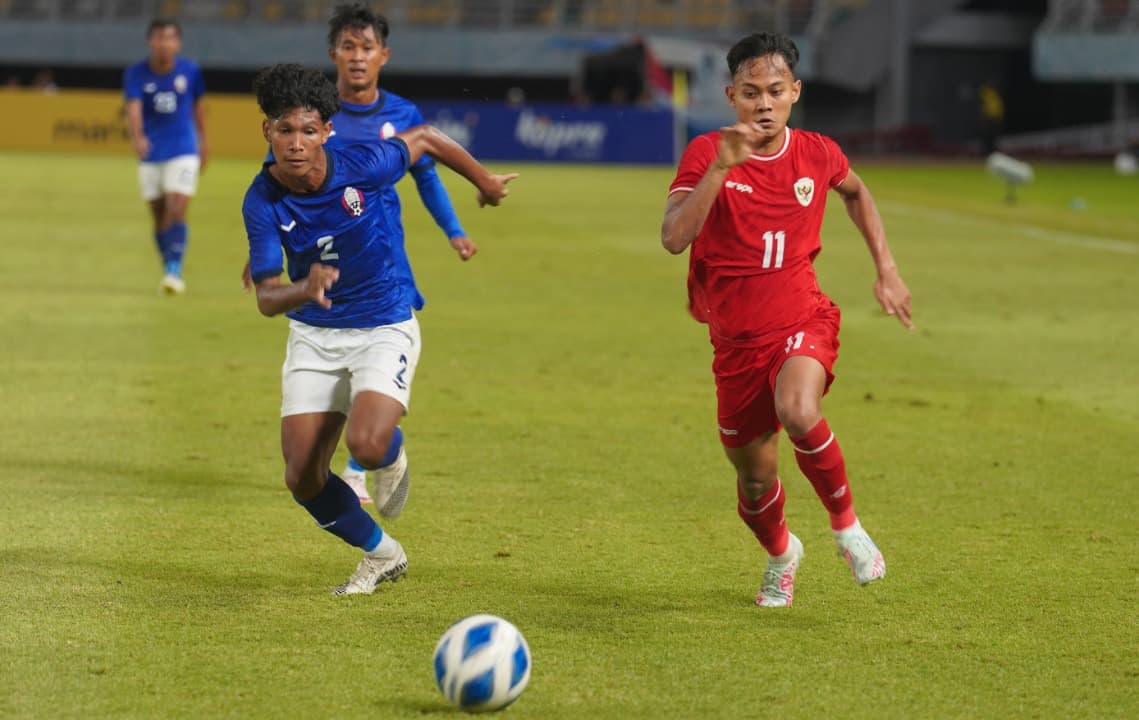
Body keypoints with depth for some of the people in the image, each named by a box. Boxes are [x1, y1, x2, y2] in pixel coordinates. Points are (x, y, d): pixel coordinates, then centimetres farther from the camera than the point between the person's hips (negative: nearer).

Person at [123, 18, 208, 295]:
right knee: (159, 217, 9)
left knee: (177, 212, -15)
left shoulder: (190, 71, -4)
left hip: (183, 151, -1)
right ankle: (168, 269, 23)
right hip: (151, 154, 1)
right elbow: (133, 107, -22)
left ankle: (174, 271, -15)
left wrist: (203, 142, 17)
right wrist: (137, 137, -40)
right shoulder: (136, 74, -8)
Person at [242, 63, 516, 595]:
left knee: (366, 446, -27)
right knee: (302, 478, -4)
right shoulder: (262, 202, -17)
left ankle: (391, 451, 14)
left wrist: (485, 182, 16)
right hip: (313, 335, 3)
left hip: (384, 327, -3)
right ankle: (381, 554, 23)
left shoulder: (361, 167, -20)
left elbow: (425, 139, 0)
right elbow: (267, 299, -21)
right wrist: (305, 290, -45)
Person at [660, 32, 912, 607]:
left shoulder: (817, 155, -3)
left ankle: (845, 522, -7)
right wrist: (722, 167, -35)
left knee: (798, 413, -34)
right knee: (755, 478, 11)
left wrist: (887, 270, 16)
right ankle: (780, 554, 46)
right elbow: (673, 238, -26)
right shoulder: (706, 154, -11)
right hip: (736, 338, 1)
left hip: (803, 322, -1)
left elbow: (856, 193, 22)